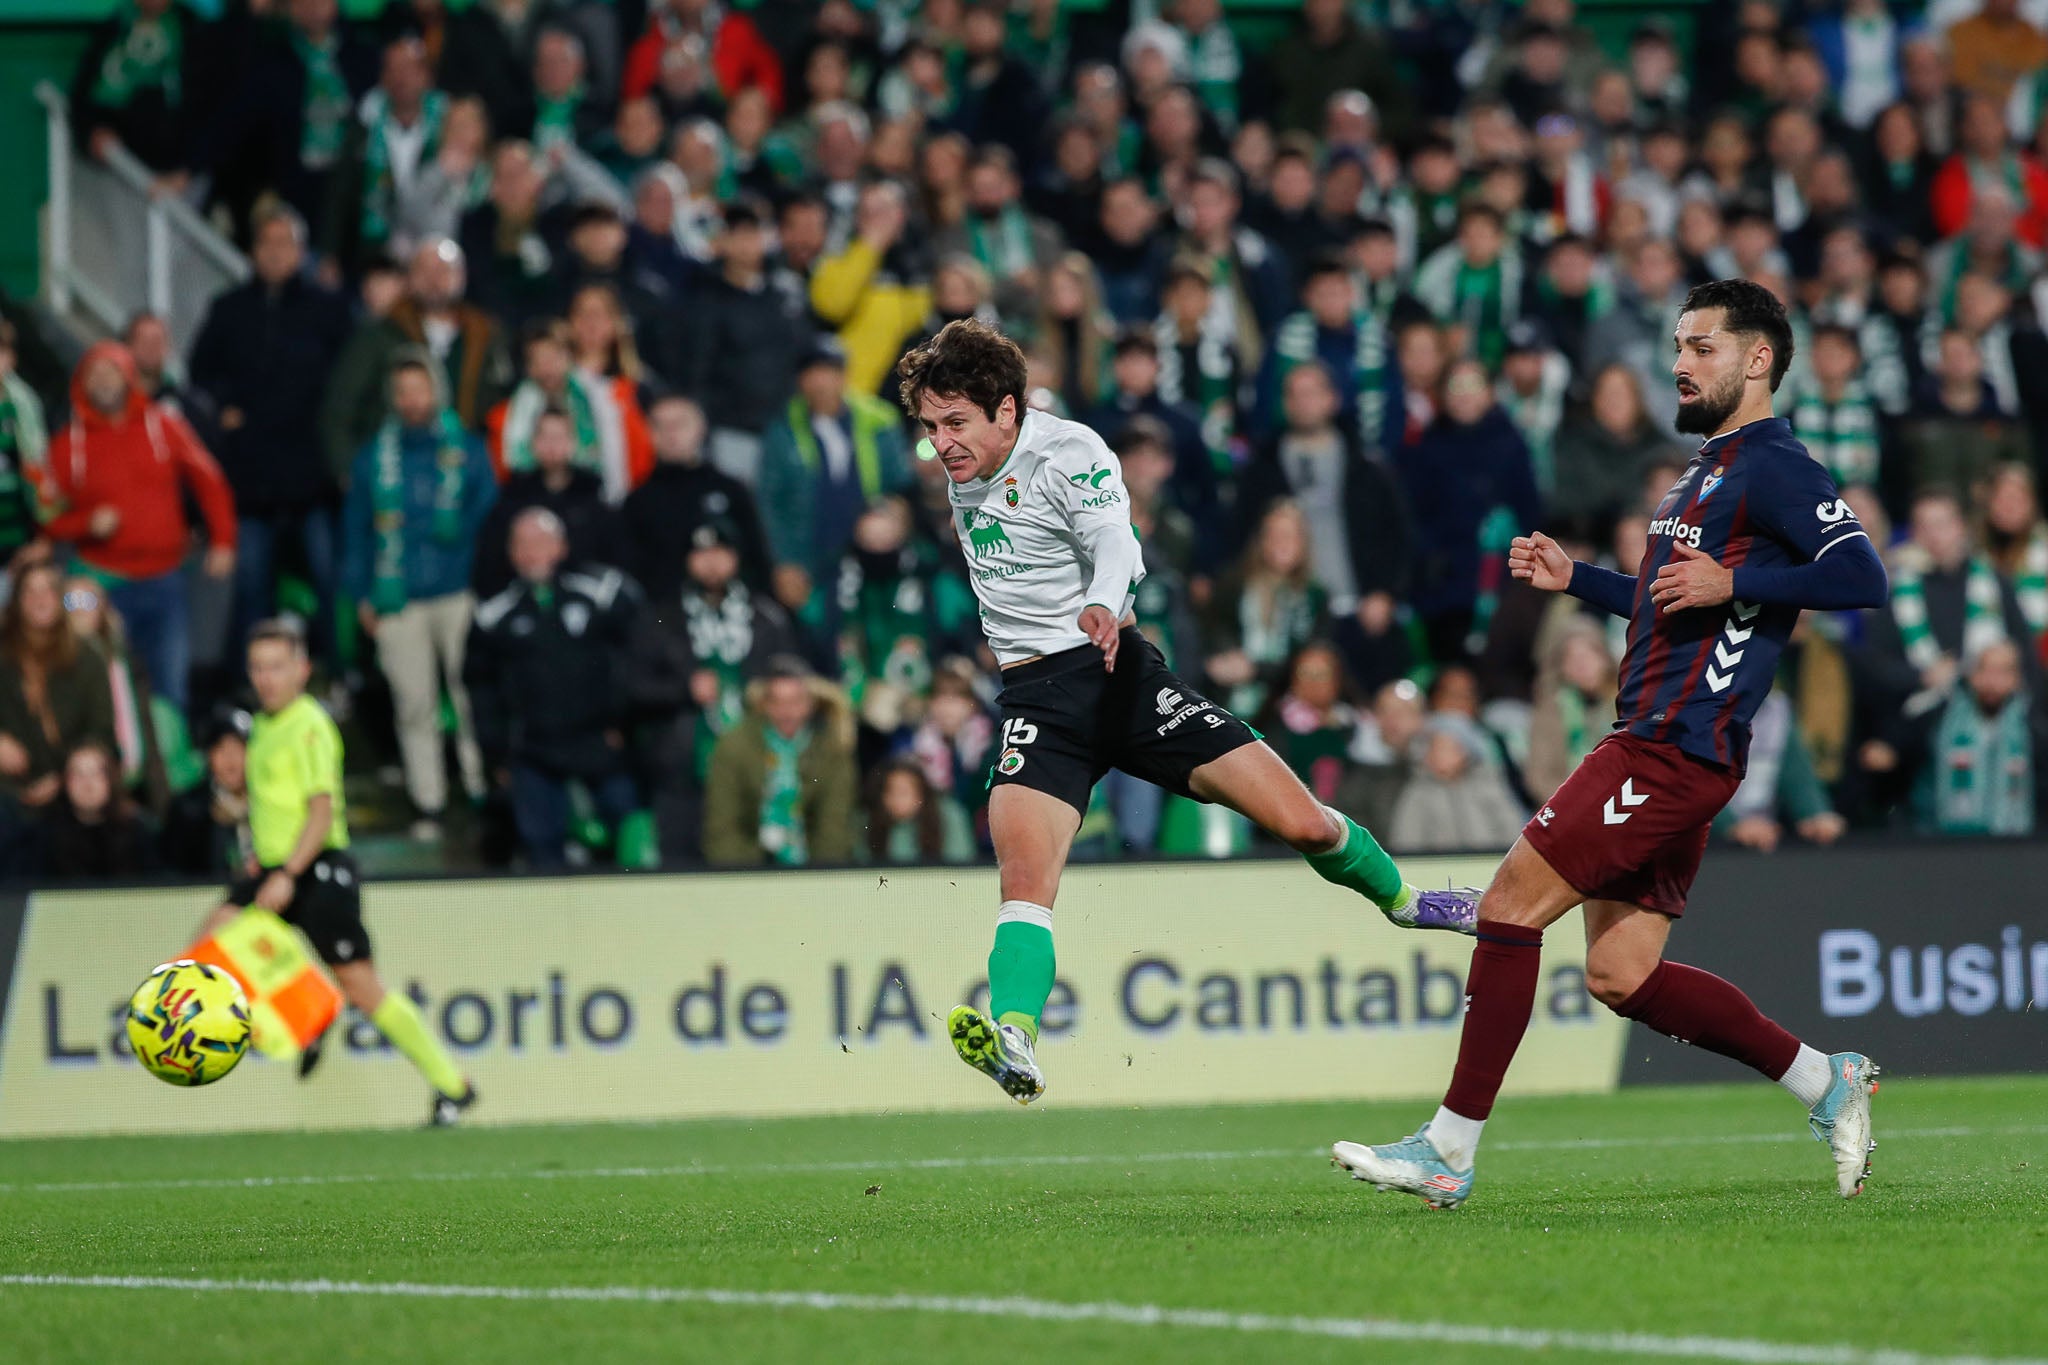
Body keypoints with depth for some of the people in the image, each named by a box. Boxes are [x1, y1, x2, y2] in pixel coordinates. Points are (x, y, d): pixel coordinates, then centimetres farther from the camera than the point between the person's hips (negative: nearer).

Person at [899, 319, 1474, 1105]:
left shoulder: (1068, 453, -12)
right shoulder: (963, 478, 9)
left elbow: (1114, 543, -28)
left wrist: (1102, 607, -48)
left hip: (1116, 673, -4)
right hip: (1035, 701, 4)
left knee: (1301, 825, -6)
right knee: (1025, 875, -24)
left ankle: (1398, 899, 24)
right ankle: (1013, 1044, -41)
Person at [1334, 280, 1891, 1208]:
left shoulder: (1772, 467, -8)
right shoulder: (1709, 469, 24)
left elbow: (1863, 579, -19)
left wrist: (1733, 581, -22)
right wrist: (1573, 578, 24)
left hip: (1673, 750, -10)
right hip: (1653, 742, 10)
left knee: (1510, 906, -11)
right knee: (1621, 977, 7)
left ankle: (1449, 1151, -8)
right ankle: (1826, 1081, 15)